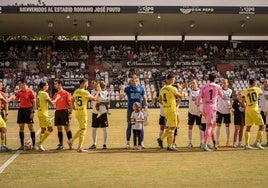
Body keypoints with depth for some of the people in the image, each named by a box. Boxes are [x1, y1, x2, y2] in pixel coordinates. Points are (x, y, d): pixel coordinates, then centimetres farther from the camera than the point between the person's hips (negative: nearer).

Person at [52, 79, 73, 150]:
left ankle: (70, 143, 3)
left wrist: (70, 113, -13)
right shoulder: (56, 94, 14)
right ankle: (61, 144, 11)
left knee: (67, 127, -5)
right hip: (57, 112, 6)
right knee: (59, 128, 6)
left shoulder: (66, 93, -4)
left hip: (64, 111, -6)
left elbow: (70, 104, -6)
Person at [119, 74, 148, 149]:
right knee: (129, 126, 2)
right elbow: (121, 98, -3)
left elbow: (144, 99, 9)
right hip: (130, 109, 0)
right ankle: (128, 143, 9)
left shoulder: (141, 88, 4)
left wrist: (145, 107, 2)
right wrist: (121, 94, -25)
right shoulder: (127, 88, 3)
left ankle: (142, 142, 9)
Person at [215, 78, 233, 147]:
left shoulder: (230, 91, 7)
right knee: (218, 125, -1)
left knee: (227, 126, 7)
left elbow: (230, 100, 16)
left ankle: (228, 142, 14)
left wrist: (230, 107, 3)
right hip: (220, 110, -3)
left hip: (227, 111, 3)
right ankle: (217, 142, 3)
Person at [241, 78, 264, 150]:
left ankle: (246, 144, 3)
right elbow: (261, 93, 23)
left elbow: (243, 102, 10)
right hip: (254, 110, -4)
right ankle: (257, 142, -2)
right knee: (262, 126, 5)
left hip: (247, 110, 4)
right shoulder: (257, 89, 1)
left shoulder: (244, 91, 6)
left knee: (248, 127, 8)